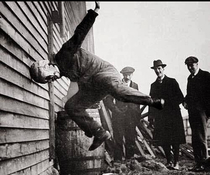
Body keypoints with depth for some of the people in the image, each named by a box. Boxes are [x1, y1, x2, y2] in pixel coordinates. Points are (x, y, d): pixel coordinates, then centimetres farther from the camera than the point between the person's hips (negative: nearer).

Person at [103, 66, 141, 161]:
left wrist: (137, 115, 11)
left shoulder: (135, 86, 11)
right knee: (118, 141, -2)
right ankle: (117, 161, 5)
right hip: (118, 117, -3)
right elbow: (107, 99, 1)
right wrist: (115, 109, -9)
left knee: (131, 141, 4)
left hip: (131, 118, 3)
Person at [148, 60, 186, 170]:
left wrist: (168, 103, -12)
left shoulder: (172, 82, 3)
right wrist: (150, 117, 7)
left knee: (175, 140, -3)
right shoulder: (153, 85, 15)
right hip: (159, 117, 4)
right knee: (163, 141, 2)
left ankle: (176, 163, 3)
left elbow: (181, 98, -1)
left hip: (173, 115, -3)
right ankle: (169, 161, 12)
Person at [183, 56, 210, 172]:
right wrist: (185, 101, 6)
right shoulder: (190, 78, 19)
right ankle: (198, 163, 13)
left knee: (200, 137, -9)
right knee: (195, 138, 8)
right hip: (192, 111, 8)